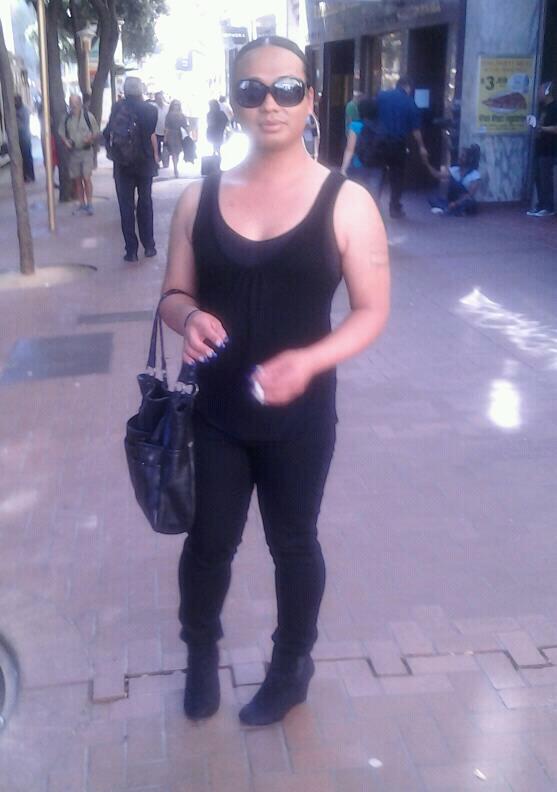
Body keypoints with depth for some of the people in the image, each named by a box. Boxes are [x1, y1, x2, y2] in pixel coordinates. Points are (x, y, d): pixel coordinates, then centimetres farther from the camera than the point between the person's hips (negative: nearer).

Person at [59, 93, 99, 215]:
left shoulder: (88, 116, -5)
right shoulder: (66, 119, 3)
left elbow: (96, 132, 1)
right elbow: (61, 133, 12)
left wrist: (91, 139, -19)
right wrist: (65, 141, -9)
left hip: (87, 151, -4)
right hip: (73, 152, 4)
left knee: (86, 178, -12)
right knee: (77, 180, 9)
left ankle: (89, 205, -5)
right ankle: (82, 205, 20)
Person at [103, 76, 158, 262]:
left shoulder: (117, 108, -1)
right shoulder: (149, 109, -6)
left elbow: (108, 134, 1)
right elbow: (151, 136, -8)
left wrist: (113, 153, 12)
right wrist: (155, 157, 4)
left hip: (122, 163, 1)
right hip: (144, 163, 0)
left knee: (126, 206, 4)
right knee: (145, 203, 13)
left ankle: (131, 250, 2)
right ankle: (149, 246, 15)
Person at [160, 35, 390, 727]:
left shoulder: (346, 203, -9)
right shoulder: (200, 198, 0)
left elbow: (372, 312, -7)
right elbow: (174, 294, 7)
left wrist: (309, 361, -24)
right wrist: (189, 319, -18)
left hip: (299, 419, -2)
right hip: (214, 414, 2)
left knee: (293, 542, 16)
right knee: (208, 542, 15)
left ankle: (292, 666, 40)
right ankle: (201, 652, 43)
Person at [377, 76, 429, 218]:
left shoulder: (381, 96, 4)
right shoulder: (409, 102, 0)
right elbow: (415, 128, -1)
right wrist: (421, 147, 8)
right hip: (398, 143, -2)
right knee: (397, 174, 9)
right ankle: (395, 207, 10)